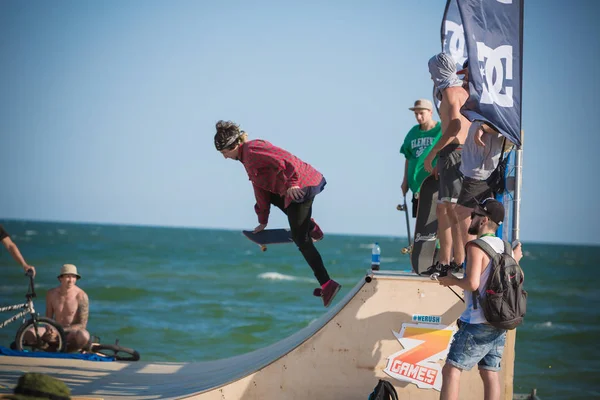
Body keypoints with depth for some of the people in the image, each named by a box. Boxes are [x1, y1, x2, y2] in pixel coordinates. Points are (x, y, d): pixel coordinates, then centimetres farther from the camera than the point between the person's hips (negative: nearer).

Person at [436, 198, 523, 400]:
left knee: (451, 369, -7)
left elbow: (472, 283, -23)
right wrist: (515, 260, 37)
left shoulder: (476, 247, -12)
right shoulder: (505, 247, 12)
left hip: (478, 323, -8)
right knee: (490, 373, 8)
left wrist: (452, 280, -5)